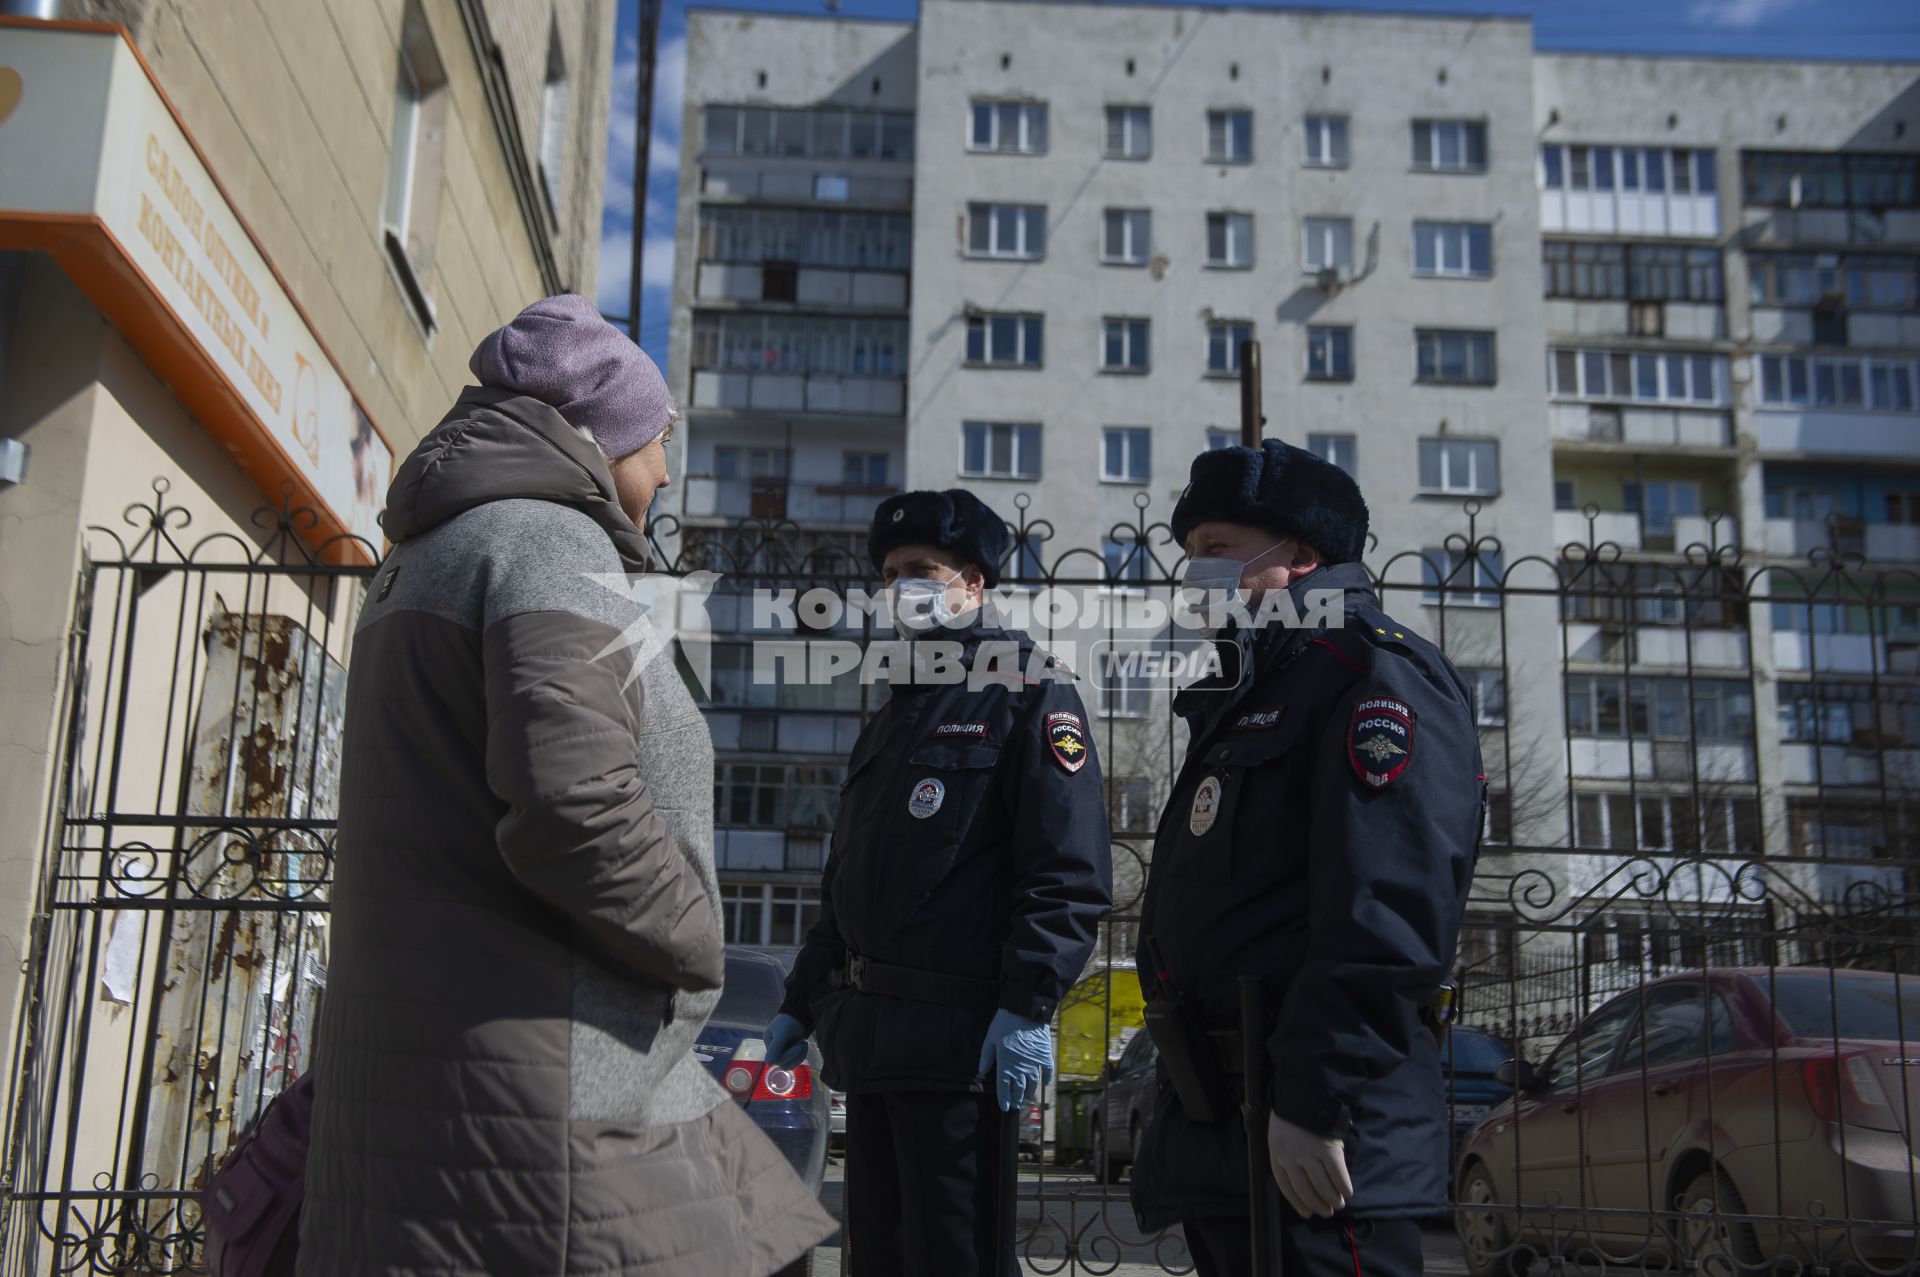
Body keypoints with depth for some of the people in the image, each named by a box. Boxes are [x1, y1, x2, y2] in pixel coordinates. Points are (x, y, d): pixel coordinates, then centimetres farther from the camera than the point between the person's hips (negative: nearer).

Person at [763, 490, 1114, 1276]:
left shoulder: (1028, 694, -4)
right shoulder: (892, 717, 21)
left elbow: (1069, 874, -15)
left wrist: (1028, 1006, -22)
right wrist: (801, 1003, 22)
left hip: (958, 1034, -8)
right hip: (868, 1035, 9)